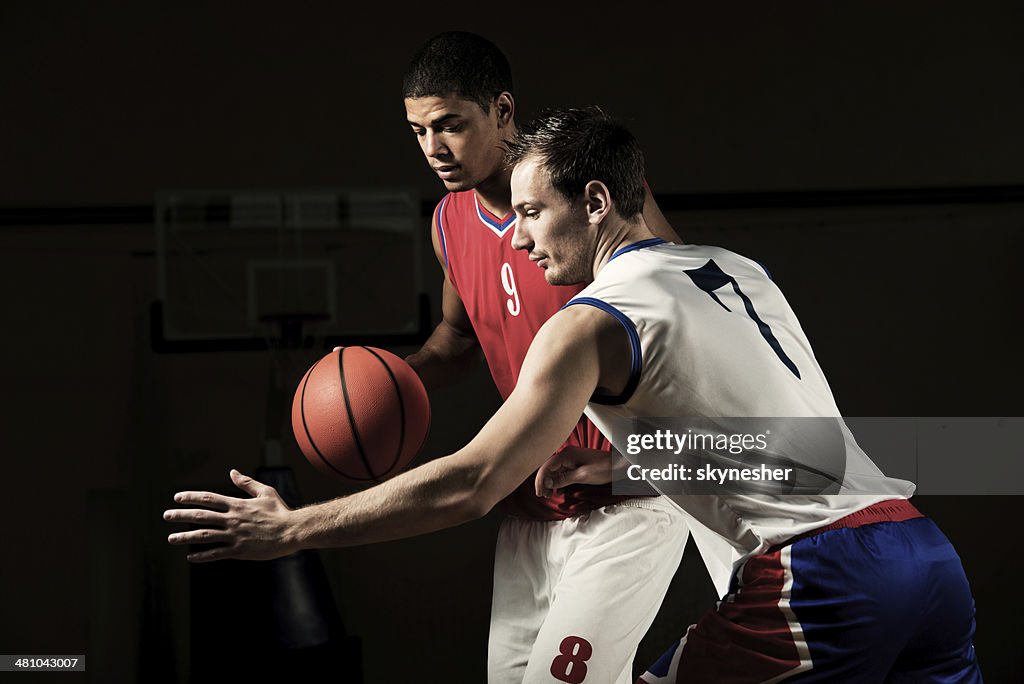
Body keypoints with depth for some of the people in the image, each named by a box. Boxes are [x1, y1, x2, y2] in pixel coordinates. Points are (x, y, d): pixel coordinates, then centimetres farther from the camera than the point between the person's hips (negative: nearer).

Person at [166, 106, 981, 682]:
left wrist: (290, 531, -6)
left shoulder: (592, 325, -5)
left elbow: (471, 486, -11)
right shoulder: (740, 269, 19)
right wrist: (612, 474, 28)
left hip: (822, 575, -7)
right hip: (926, 551, 8)